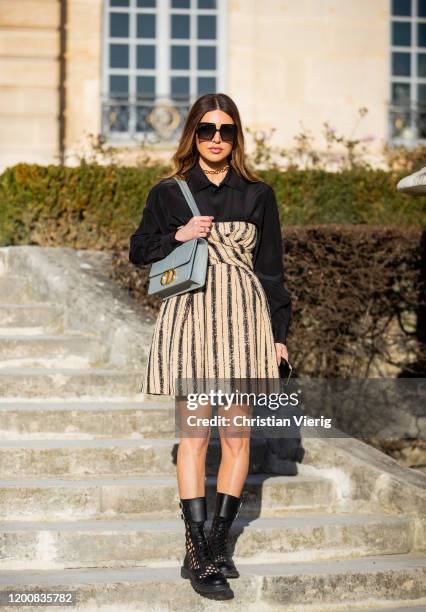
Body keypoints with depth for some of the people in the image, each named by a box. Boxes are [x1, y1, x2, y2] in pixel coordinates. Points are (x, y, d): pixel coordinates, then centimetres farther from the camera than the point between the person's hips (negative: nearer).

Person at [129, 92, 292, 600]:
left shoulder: (257, 194, 9)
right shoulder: (169, 192, 6)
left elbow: (272, 267, 10)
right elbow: (139, 250, 11)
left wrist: (279, 331, 7)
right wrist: (178, 236, -7)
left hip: (243, 319, 2)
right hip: (190, 316, -2)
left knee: (238, 436, 0)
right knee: (194, 434, -5)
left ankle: (217, 541, 11)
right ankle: (198, 555, -2)